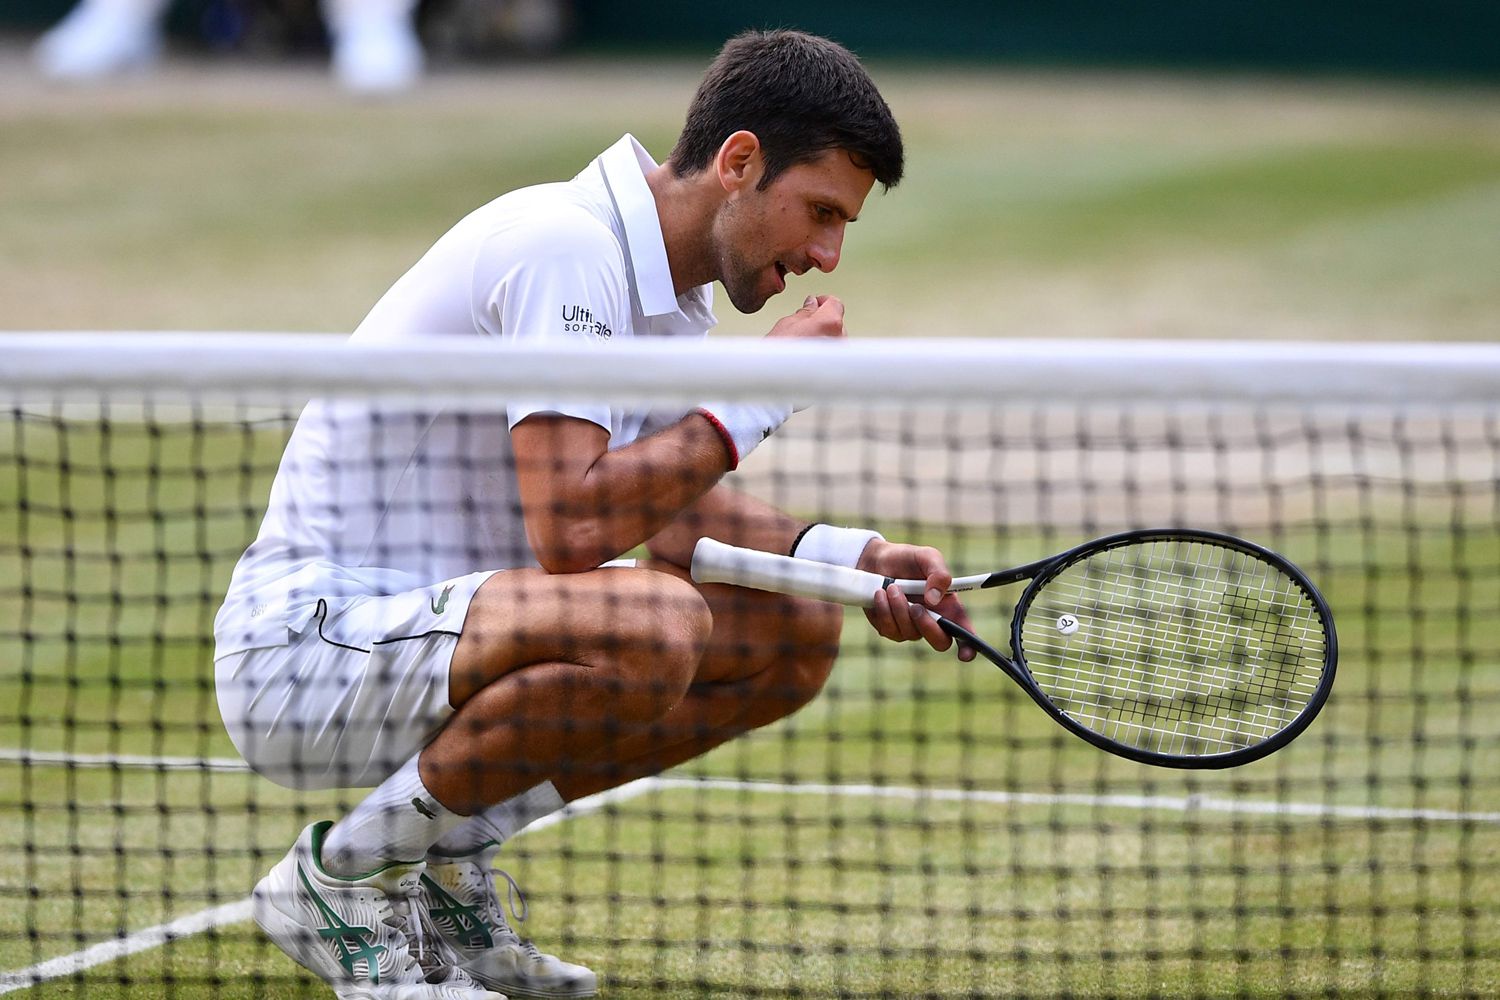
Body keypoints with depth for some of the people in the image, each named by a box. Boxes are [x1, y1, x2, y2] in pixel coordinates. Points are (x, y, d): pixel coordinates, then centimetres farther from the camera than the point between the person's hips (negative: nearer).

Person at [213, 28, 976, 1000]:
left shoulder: (668, 282, 10)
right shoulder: (566, 244, -21)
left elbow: (672, 514, 18)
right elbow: (570, 527, -29)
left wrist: (845, 555, 1)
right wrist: (758, 394, -19)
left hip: (435, 620, 10)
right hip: (309, 638, -10)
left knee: (798, 635, 5)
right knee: (652, 627, -33)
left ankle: (447, 860, 8)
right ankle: (342, 876, -13)